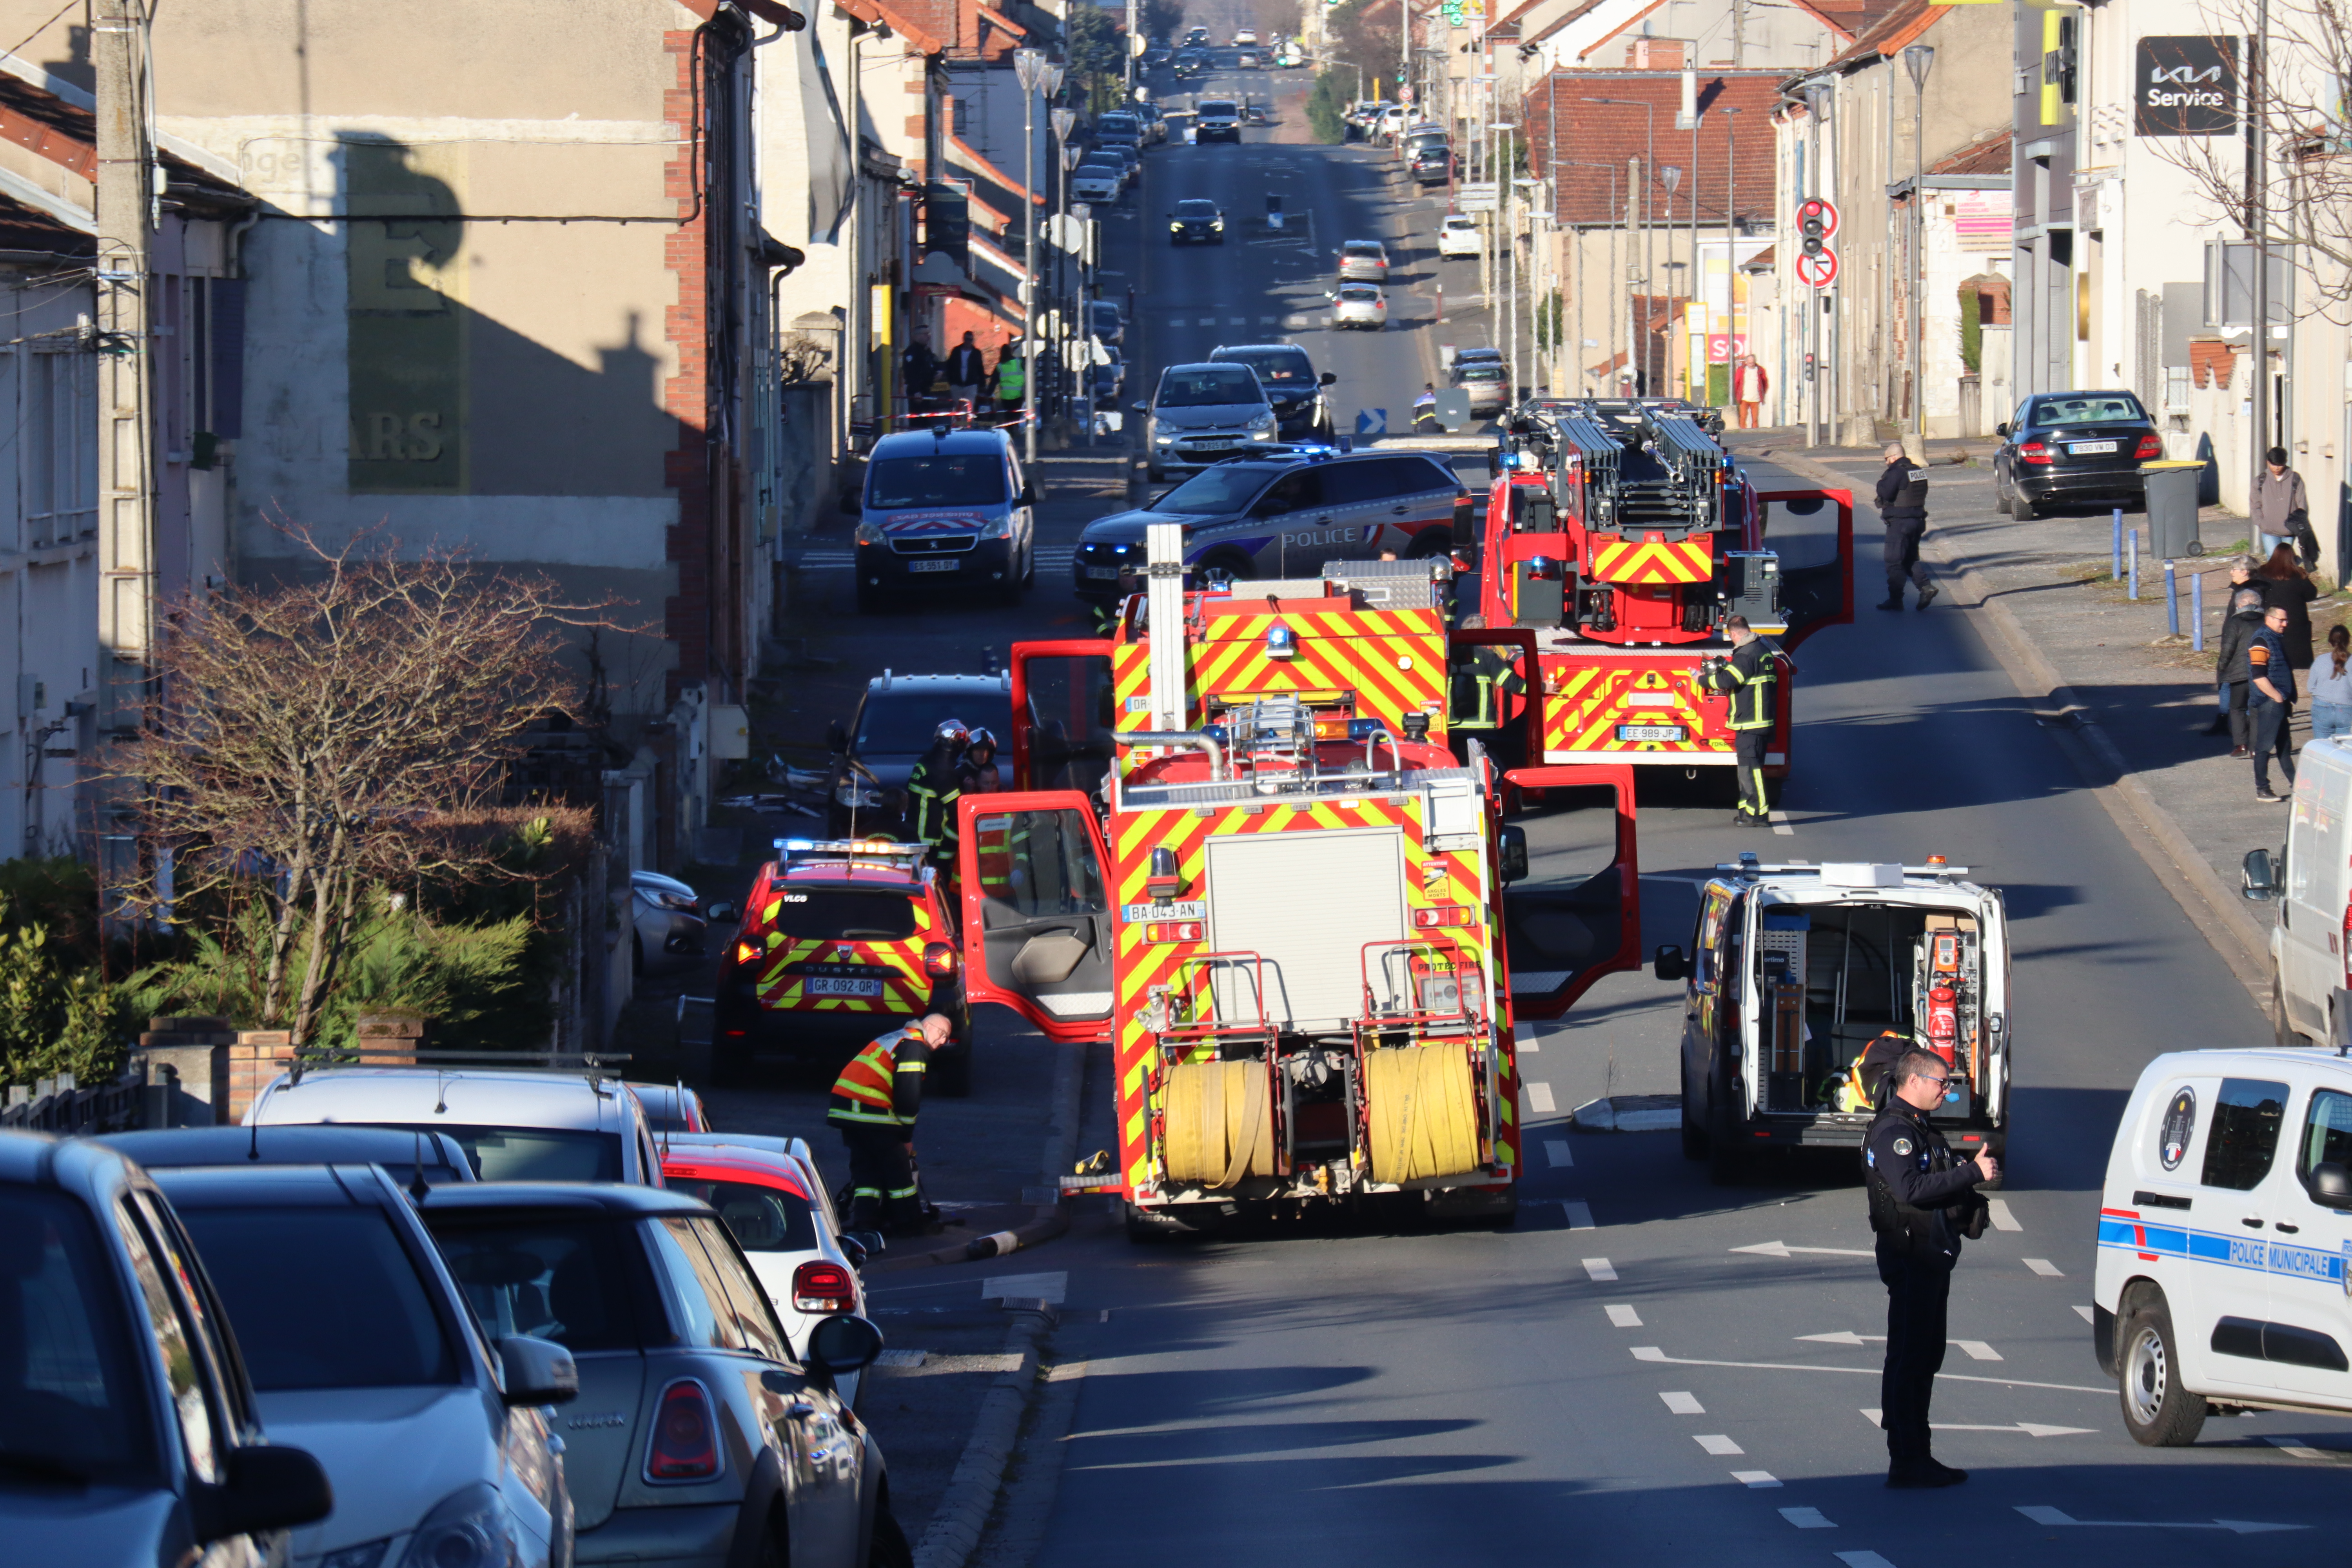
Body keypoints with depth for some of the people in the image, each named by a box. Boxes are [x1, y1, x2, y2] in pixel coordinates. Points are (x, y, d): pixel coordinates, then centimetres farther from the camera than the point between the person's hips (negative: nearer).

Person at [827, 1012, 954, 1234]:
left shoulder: (896, 1039, 27)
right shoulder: (916, 1047, -4)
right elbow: (909, 1095, -11)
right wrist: (907, 1136, -3)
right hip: (871, 1110, -9)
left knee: (865, 1166, 12)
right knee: (898, 1165, 2)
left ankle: (864, 1221, 4)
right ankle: (908, 1223, 9)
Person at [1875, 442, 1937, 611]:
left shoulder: (1897, 473, -16)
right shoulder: (1917, 471, 11)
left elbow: (1885, 493, -24)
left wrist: (1881, 482, -3)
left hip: (1899, 522, -8)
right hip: (1917, 520, 8)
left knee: (1894, 562, -1)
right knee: (1911, 560, 18)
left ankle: (1896, 599, 0)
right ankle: (1926, 586, -1)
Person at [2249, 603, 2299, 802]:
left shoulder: (2279, 639, 14)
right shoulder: (2261, 642, -16)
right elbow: (2259, 677, -23)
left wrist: (2289, 699, 19)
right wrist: (2277, 697, -18)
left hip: (2281, 702, 9)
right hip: (2267, 703, -9)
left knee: (2285, 745, 18)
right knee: (2265, 746, -3)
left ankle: (2294, 783, 28)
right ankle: (2262, 790, 1)